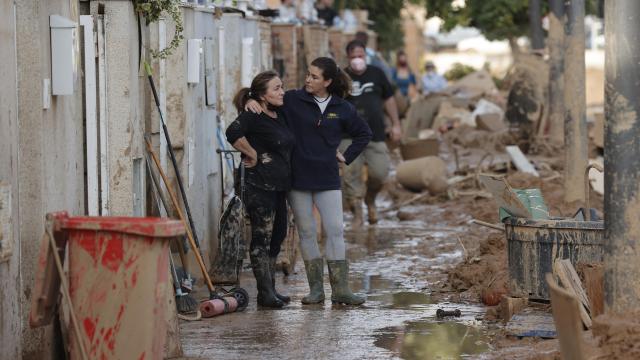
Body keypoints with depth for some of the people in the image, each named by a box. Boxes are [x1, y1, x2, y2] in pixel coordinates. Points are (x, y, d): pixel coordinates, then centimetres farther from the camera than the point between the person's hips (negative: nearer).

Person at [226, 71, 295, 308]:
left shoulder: (280, 116, 13)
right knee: (262, 237, -4)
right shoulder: (253, 116, -13)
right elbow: (233, 133, -31)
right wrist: (252, 154, -18)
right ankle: (265, 292, -1)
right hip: (259, 186, -9)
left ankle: (270, 290, 20)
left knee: (277, 236, 13)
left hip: (279, 186, 9)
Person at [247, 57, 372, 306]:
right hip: (298, 178, 0)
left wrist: (346, 156, 9)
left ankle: (340, 289, -2)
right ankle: (315, 289, 11)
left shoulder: (342, 109, 3)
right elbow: (268, 98, 7)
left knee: (335, 231, -4)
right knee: (306, 232, 4)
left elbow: (364, 134, 18)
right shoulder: (293, 100, -2)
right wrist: (252, 101, -15)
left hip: (327, 179, 0)